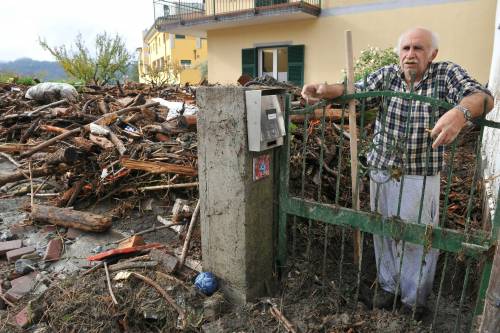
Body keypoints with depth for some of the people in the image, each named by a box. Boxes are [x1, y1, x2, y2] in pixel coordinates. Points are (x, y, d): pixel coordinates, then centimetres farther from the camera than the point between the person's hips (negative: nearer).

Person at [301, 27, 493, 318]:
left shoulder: (447, 74, -5)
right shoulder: (386, 75, 1)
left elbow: (481, 96, -20)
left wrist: (461, 112, -44)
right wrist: (326, 90, -33)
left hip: (421, 177, -2)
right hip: (382, 172, 3)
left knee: (419, 240, 6)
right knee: (383, 234, 15)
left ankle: (415, 298, 29)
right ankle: (388, 286, 37)